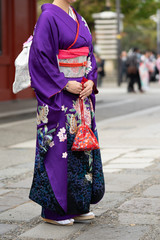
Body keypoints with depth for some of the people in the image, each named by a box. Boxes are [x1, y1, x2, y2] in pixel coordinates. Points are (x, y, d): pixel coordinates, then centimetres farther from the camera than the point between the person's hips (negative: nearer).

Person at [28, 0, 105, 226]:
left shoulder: (78, 19, 15)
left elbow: (89, 54, 17)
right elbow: (40, 56, -17)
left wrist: (91, 81, 0)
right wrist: (64, 84, -17)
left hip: (81, 92, 8)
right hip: (57, 95, -8)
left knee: (82, 145, 9)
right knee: (59, 146, -6)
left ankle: (77, 206, 18)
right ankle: (53, 210, 4)